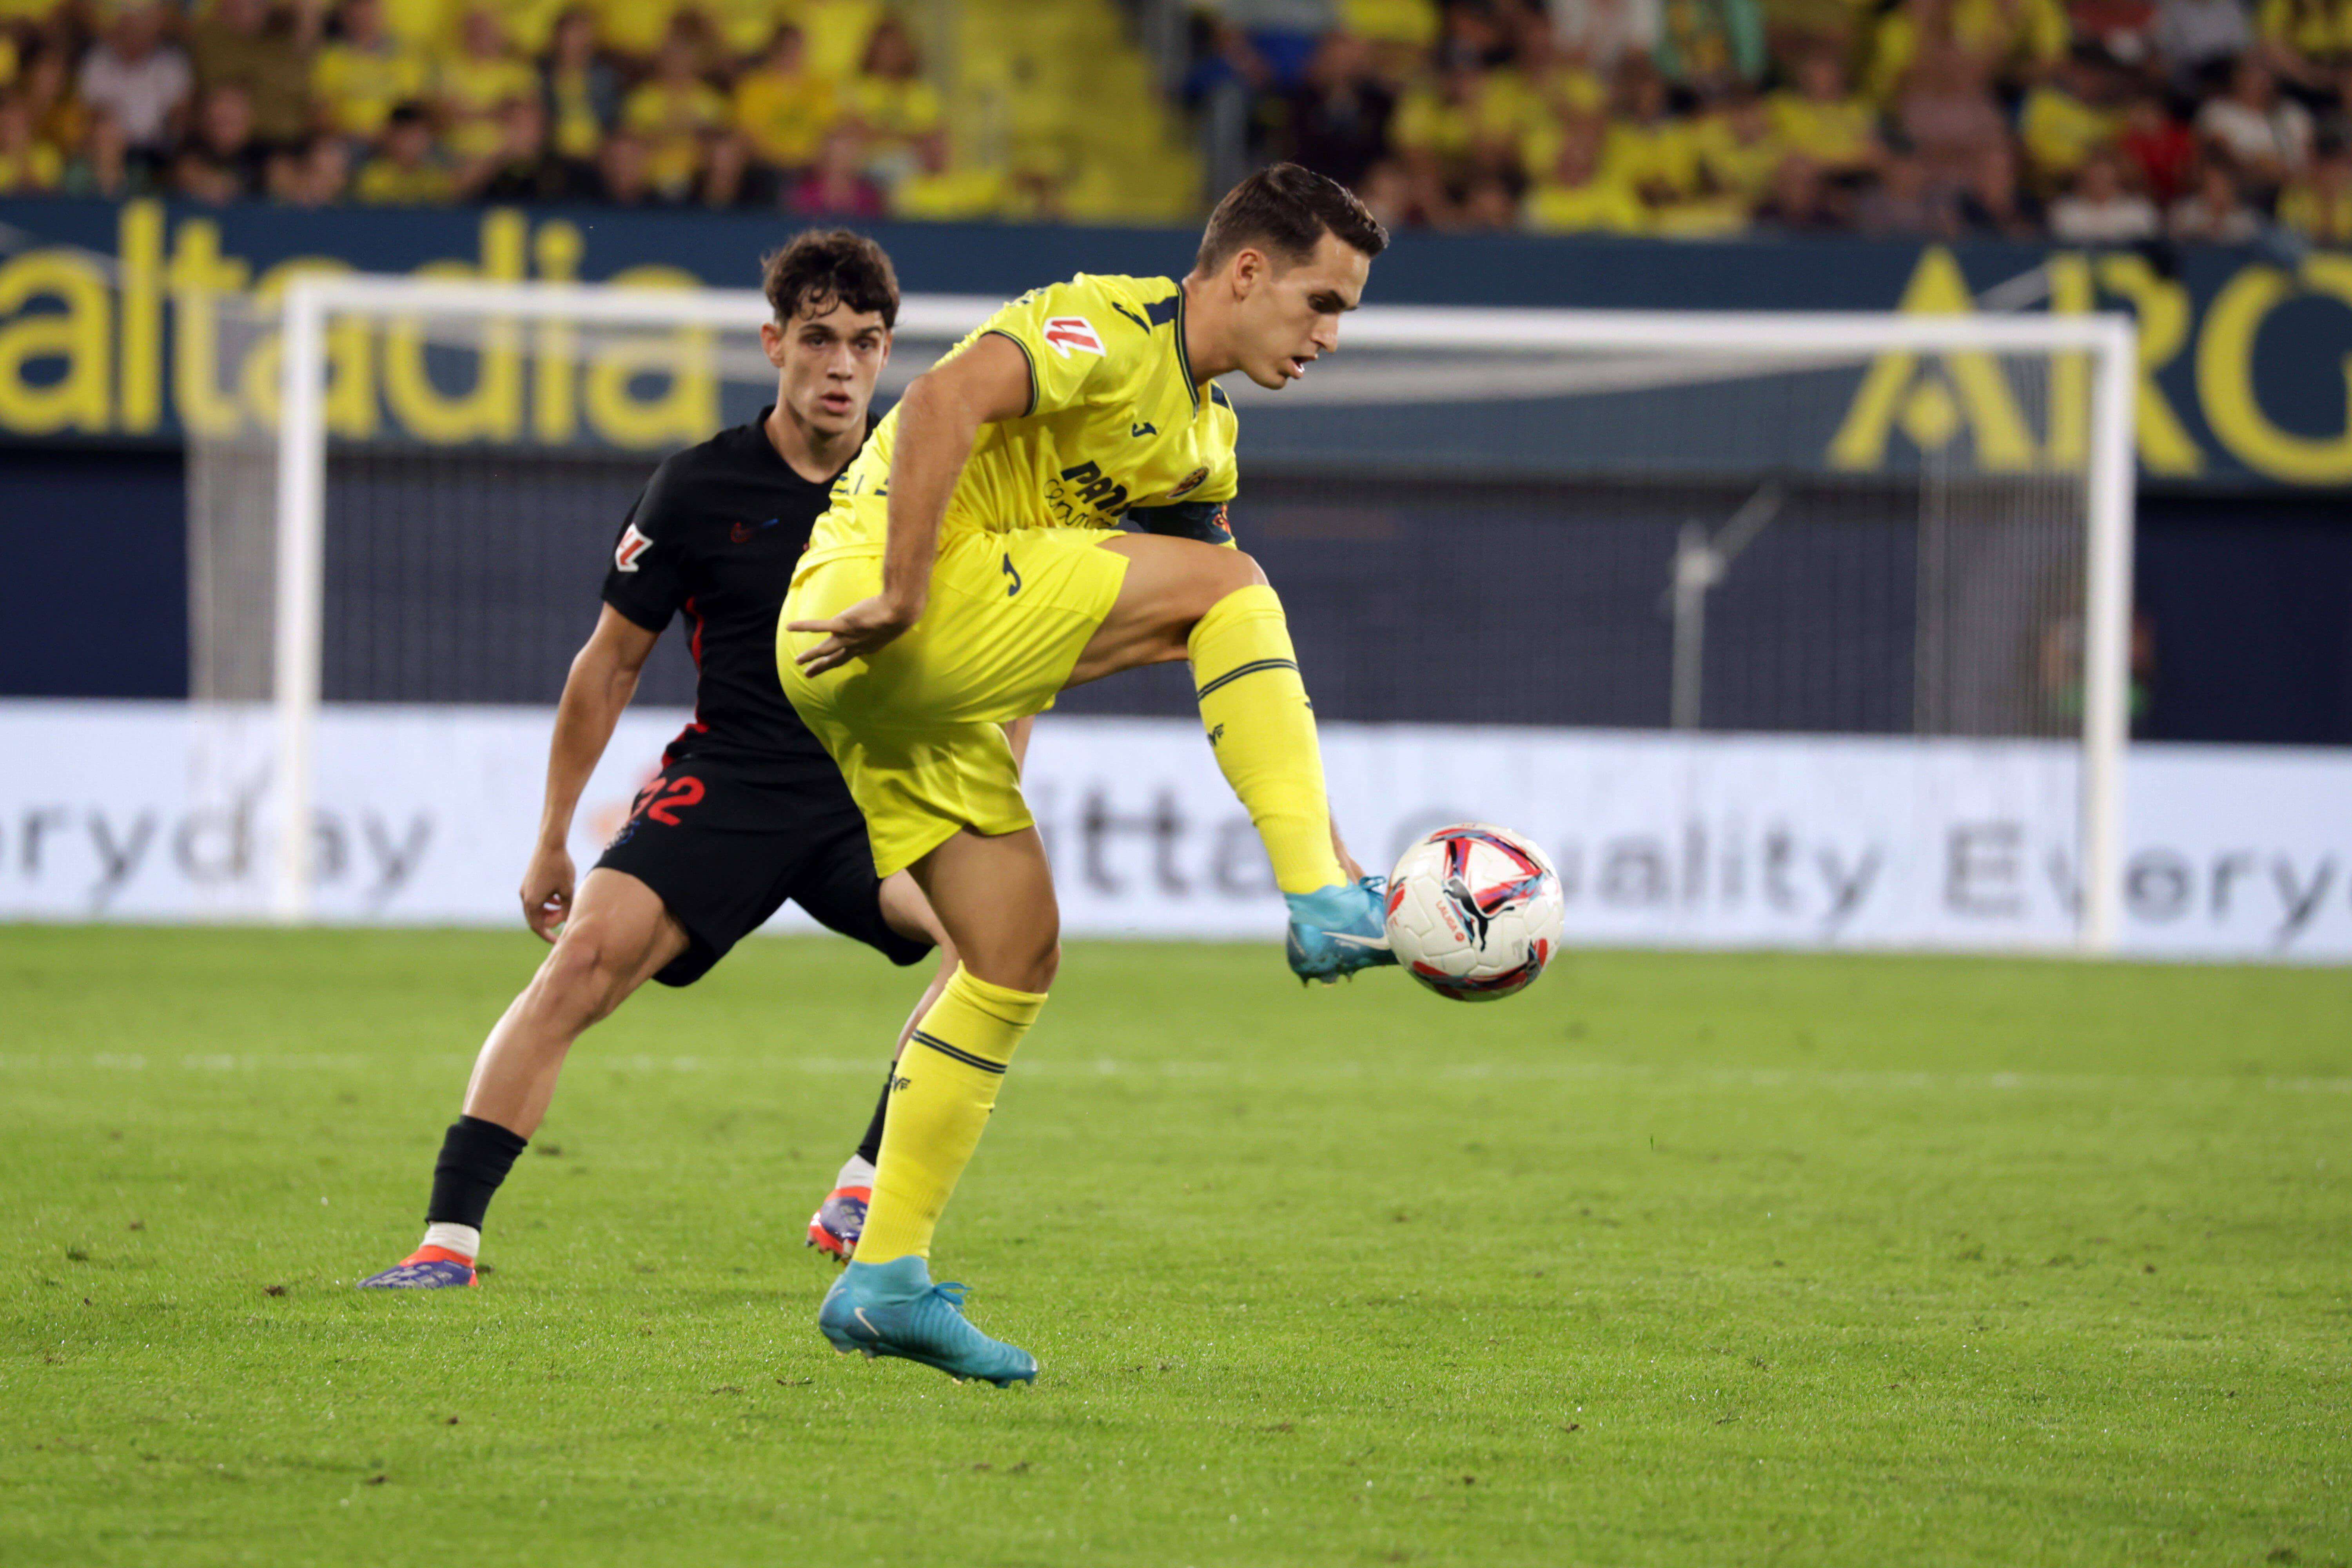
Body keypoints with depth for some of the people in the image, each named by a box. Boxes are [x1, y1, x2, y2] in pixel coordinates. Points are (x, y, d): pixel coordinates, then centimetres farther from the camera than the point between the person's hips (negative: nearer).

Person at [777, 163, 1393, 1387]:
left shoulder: (1202, 435, 21)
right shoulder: (1112, 327, -9)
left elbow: (1240, 669, 20)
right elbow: (944, 400, -27)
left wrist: (1319, 830, 12)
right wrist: (904, 595, -28)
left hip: (925, 686, 10)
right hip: (872, 608, -10)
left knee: (1017, 957, 9)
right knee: (1228, 585, -13)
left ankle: (885, 1281, 11)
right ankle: (1323, 909, -15)